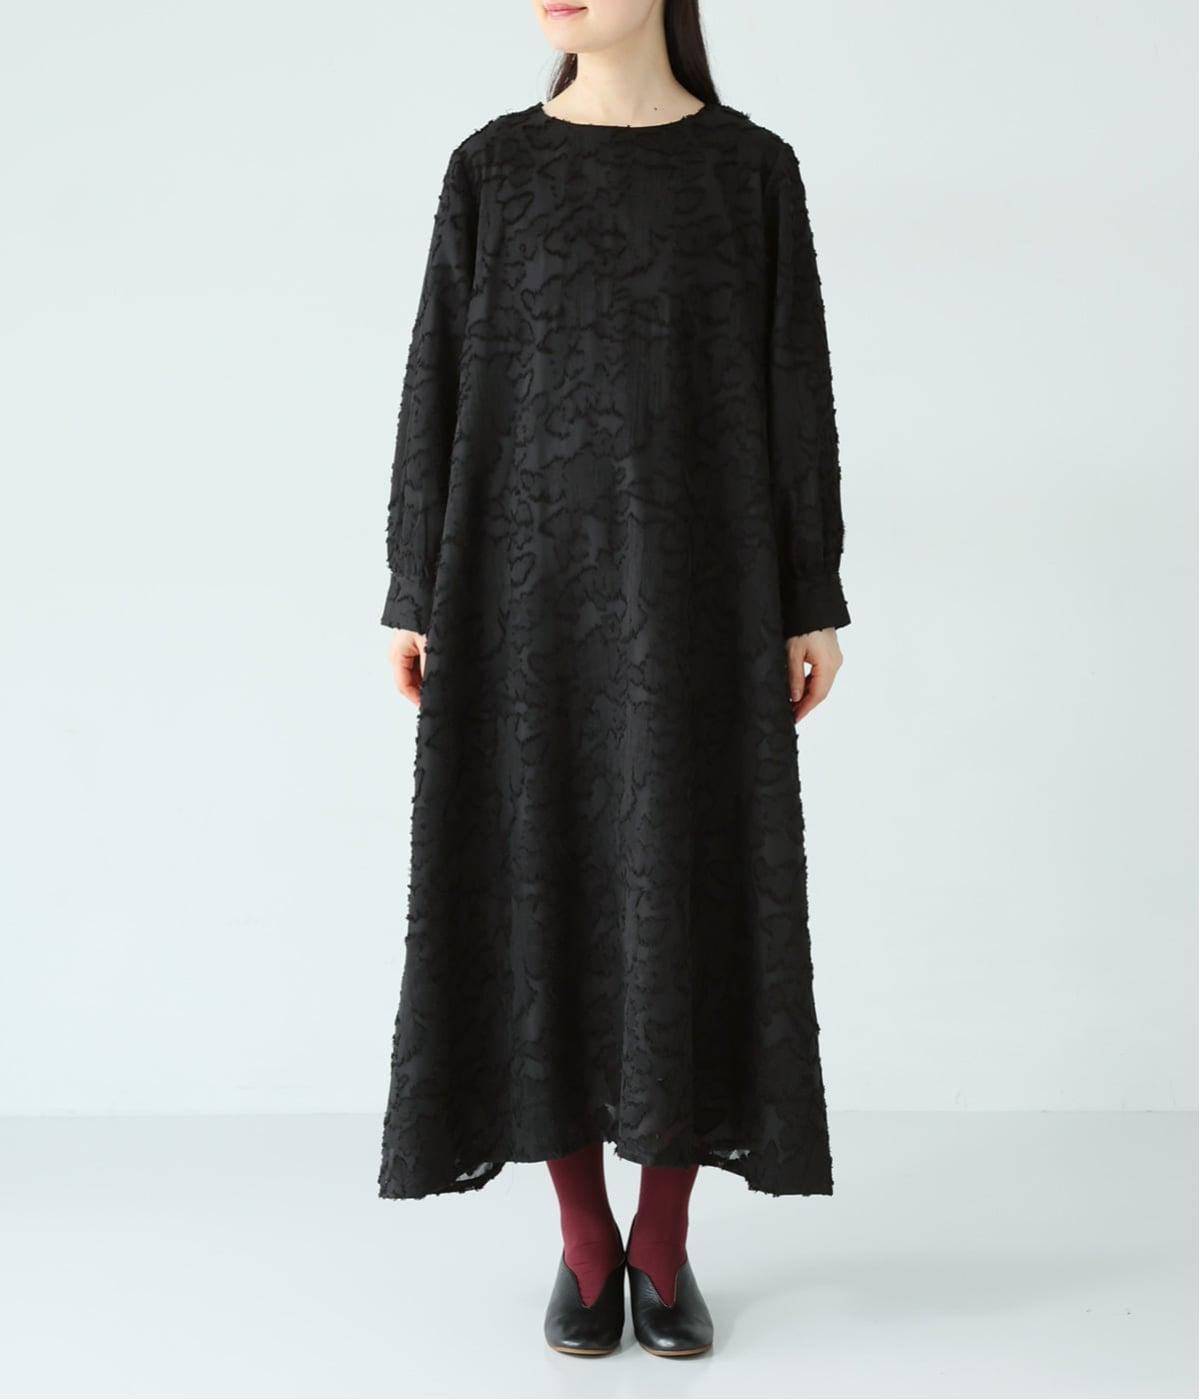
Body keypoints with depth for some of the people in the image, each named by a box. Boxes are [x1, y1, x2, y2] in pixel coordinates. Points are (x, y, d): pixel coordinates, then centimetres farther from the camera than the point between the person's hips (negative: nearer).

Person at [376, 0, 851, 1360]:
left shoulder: (753, 166, 8)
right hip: (531, 575, 1)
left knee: (694, 894, 0)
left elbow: (795, 383, 6)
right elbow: (440, 379, 6)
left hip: (695, 577, 0)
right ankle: (585, 1247, 18)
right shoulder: (491, 167, 8)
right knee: (543, 888, 1)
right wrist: (414, 596, 1)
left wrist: (814, 601, 1)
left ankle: (664, 1247, 18)